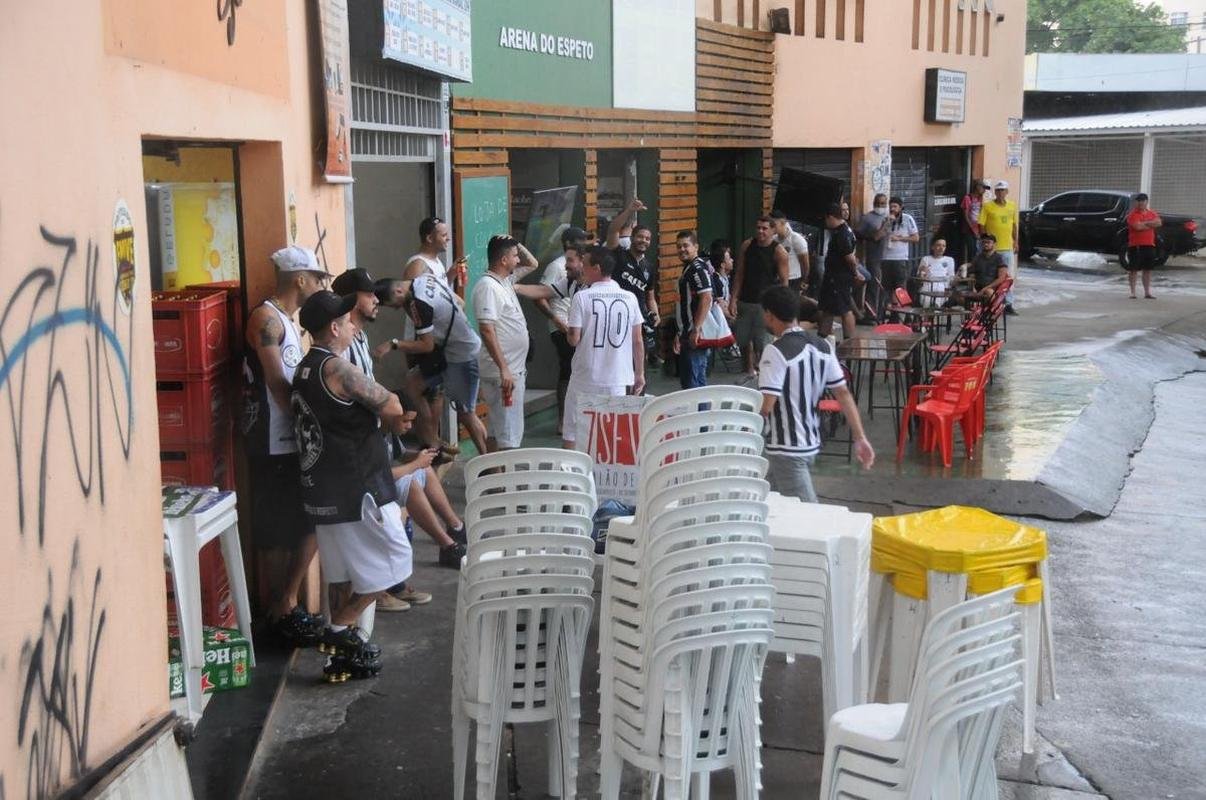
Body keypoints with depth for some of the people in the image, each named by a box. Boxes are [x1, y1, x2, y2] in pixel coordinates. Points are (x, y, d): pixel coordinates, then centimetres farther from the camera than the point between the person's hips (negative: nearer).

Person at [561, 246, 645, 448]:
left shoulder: (582, 297, -10)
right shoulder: (629, 298, 0)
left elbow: (574, 339, -11)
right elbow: (638, 341, 4)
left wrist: (568, 331, 12)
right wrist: (640, 373, 13)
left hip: (585, 378, -3)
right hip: (618, 378, 3)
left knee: (571, 435, 8)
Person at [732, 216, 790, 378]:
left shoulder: (779, 252, -8)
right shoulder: (746, 246, 3)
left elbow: (784, 281, -7)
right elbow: (739, 274, 6)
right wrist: (734, 298, 0)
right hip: (745, 301, 4)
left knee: (762, 343, -8)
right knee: (743, 339, 13)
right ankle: (749, 370, 32)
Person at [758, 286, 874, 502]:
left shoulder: (776, 352, -18)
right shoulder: (822, 346, 4)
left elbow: (766, 406, -22)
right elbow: (843, 393, 4)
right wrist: (860, 438, 6)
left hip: (786, 450, -8)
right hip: (811, 444, 8)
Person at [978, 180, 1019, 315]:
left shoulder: (1012, 206, 9)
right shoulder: (987, 206, -3)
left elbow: (1014, 225, 17)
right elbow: (982, 226, -3)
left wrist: (1015, 241, 14)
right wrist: (984, 241, -9)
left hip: (1008, 247, 3)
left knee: (1009, 277, 1)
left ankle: (1008, 304, 5)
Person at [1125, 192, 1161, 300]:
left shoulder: (1152, 213, 13)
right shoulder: (1133, 214, -5)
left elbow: (1159, 222, -5)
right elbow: (1137, 227, -20)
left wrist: (1144, 223, -14)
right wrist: (1151, 225, -6)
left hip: (1149, 245, 5)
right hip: (1135, 245, -5)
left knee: (1147, 269, 8)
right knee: (1133, 269, -1)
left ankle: (1147, 292, 14)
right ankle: (1132, 292, 5)